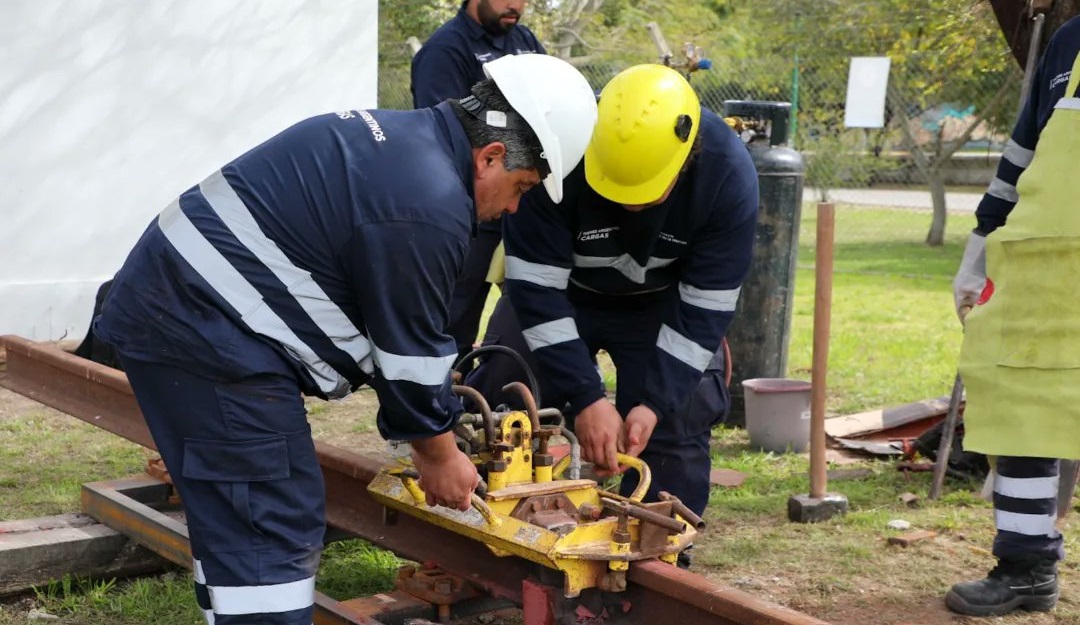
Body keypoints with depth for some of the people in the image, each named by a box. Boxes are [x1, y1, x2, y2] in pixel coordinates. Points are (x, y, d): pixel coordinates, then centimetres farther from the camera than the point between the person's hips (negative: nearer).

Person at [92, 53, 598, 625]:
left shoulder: (400, 139, 14)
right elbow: (409, 351, -9)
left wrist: (429, 428, 24)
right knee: (275, 532, -8)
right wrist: (439, 457, 7)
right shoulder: (428, 206, -18)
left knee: (234, 524, 16)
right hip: (208, 331, -11)